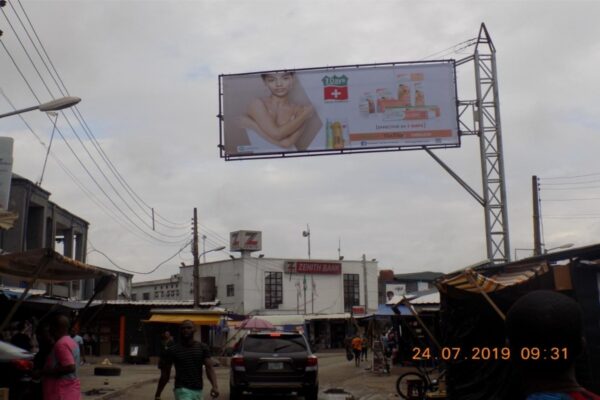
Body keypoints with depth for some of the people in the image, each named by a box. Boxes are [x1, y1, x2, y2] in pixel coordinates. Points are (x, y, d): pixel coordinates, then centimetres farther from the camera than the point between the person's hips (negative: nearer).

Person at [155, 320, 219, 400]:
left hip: (198, 390, 4)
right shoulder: (172, 350, -3)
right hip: (182, 390, -4)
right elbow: (165, 374, 4)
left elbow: (209, 368, -7)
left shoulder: (202, 348, 3)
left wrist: (215, 386, -23)